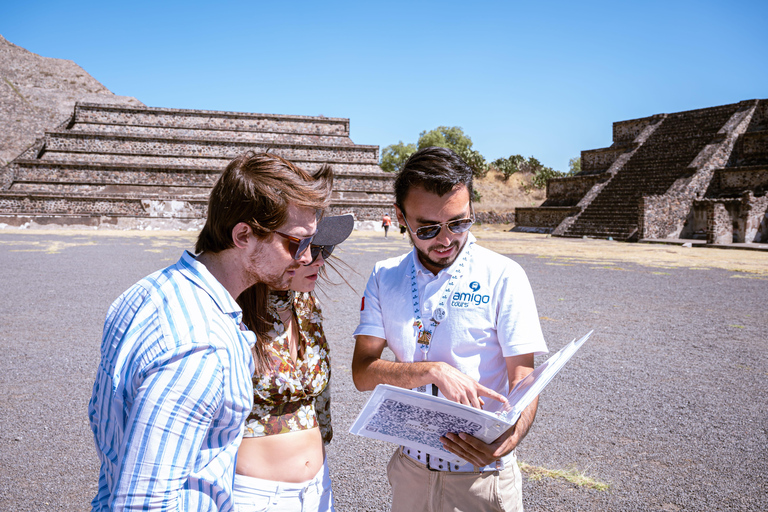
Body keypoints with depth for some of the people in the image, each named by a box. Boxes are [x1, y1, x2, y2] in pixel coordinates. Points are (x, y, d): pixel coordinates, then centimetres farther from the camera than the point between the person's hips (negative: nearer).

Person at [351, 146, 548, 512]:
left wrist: (508, 440, -31)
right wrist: (435, 370, -24)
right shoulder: (384, 277, -2)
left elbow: (522, 379, -12)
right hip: (410, 468, 3)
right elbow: (362, 372, -8)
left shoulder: (503, 276, -11)